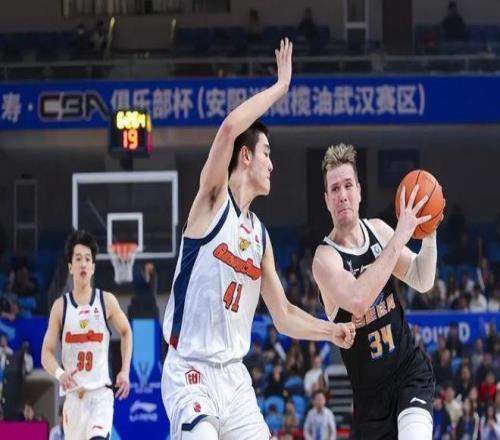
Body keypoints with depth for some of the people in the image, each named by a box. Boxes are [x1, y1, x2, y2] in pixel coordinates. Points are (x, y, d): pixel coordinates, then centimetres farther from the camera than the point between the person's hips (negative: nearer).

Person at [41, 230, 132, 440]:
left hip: (101, 392, -2)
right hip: (73, 393, 2)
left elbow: (126, 332, 17)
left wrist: (125, 371, 6)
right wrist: (59, 373, -20)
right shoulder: (61, 306, 2)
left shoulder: (107, 301, 0)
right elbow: (46, 353, 2)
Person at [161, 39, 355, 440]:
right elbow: (230, 127, -23)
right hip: (191, 372, -8)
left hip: (234, 374, 8)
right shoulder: (213, 200, -5)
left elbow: (283, 316, 22)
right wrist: (280, 87, -13)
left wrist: (330, 331, 6)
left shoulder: (260, 235, 15)